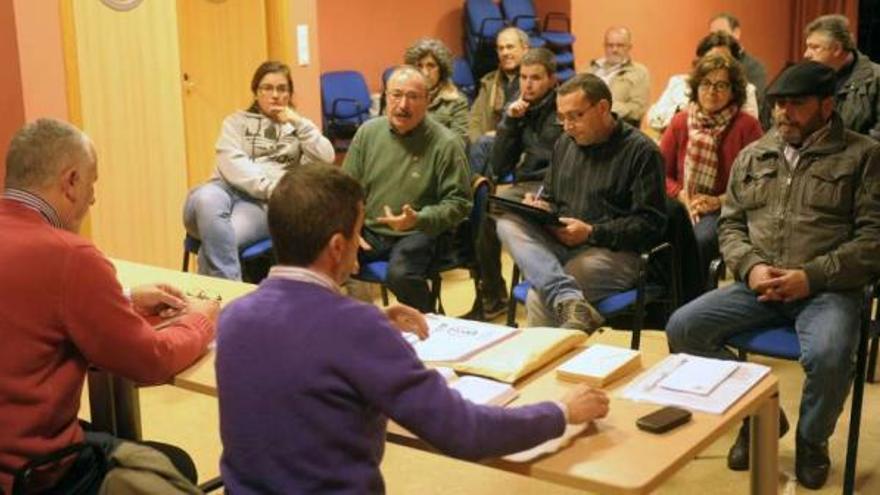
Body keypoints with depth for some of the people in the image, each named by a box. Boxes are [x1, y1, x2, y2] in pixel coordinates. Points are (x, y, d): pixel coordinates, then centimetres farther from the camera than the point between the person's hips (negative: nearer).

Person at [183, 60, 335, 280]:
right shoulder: (237, 121, 21)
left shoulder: (299, 127, 25)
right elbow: (231, 163, 1)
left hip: (264, 203, -1)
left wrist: (297, 122, 1)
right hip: (229, 189, 1)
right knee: (206, 199, -40)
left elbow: (326, 159, 5)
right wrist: (270, 187, -14)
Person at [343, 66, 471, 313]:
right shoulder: (368, 132, 5)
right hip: (368, 230, 4)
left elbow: (459, 203, -7)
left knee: (400, 274, -33)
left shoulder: (446, 143, -8)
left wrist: (418, 220, -23)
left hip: (420, 233, -4)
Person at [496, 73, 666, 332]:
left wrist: (591, 232, -17)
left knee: (541, 299, -30)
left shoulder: (641, 151, -4)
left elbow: (651, 224, -9)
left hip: (615, 252, -7)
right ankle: (569, 300, -42)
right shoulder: (565, 144, 16)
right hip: (559, 244, 7)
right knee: (508, 223, -24)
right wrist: (541, 208, 1)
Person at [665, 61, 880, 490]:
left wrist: (811, 276, -16)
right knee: (682, 328, -15)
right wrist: (751, 267, -8)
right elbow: (730, 224, 14)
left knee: (828, 356, -34)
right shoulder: (753, 156, 15)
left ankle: (812, 441, 1)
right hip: (758, 287, 4)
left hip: (828, 289, -4)